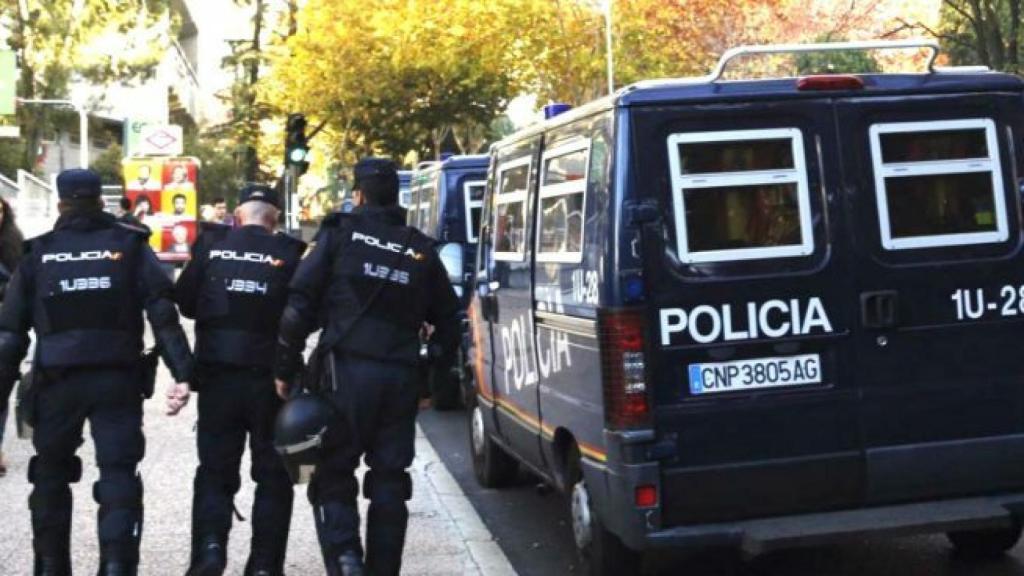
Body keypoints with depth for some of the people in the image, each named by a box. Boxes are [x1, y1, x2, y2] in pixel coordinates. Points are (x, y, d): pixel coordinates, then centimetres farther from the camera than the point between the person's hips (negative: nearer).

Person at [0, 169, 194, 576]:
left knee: (50, 474, 16)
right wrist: (182, 371, -11)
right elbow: (162, 313, -7)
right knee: (118, 473, 0)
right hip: (118, 378, -1)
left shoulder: (38, 254, 9)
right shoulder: (130, 246, 6)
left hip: (56, 380, 1)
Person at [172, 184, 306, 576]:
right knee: (273, 473, 10)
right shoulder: (289, 253, -4)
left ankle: (210, 544, -7)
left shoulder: (212, 245, 0)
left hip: (218, 372, 1)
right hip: (269, 375, -1)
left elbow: (184, 301, 4)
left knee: (215, 468, 11)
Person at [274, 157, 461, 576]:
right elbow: (448, 322, 15)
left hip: (348, 370, -3)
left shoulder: (340, 233, 2)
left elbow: (298, 305, -3)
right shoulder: (421, 249, 13)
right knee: (389, 480, 11)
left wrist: (286, 369, 3)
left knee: (333, 473, 6)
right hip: (401, 377, 3)